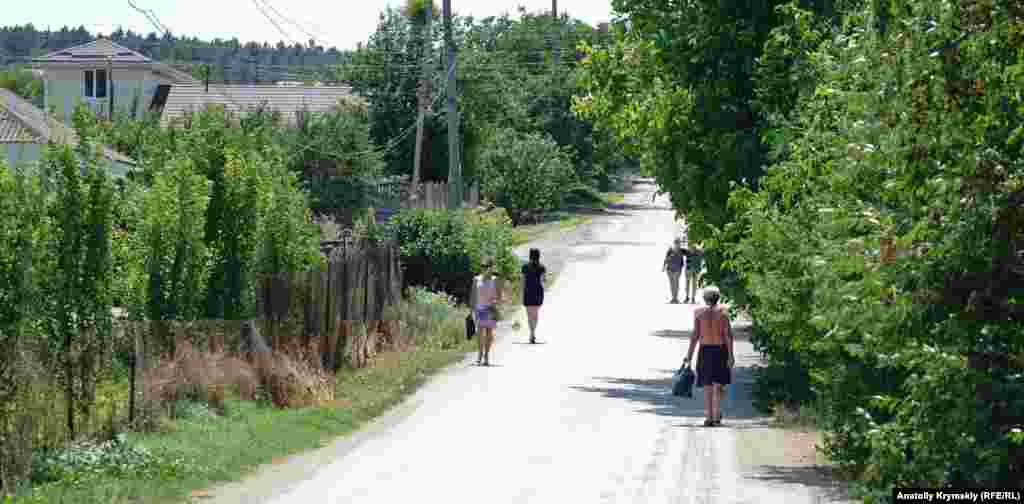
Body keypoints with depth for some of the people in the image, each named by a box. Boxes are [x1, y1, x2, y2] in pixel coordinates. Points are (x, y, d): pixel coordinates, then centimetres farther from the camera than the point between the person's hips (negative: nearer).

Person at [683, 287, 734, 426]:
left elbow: (695, 335, -4)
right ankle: (716, 417, -2)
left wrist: (689, 356, 0)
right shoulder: (722, 312, -3)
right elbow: (728, 335, -9)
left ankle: (709, 418, 4)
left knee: (707, 387, 9)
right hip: (721, 350, -1)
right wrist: (731, 355, -8)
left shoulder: (698, 312, 0)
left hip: (705, 351, 1)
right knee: (718, 386, 5)